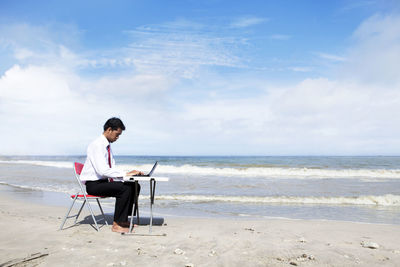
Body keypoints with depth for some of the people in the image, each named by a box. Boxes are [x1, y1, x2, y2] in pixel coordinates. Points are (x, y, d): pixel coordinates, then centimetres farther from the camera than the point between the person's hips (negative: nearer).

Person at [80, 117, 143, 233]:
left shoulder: (107, 145, 11)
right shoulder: (97, 145, -18)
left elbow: (112, 168, 14)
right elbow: (103, 171, -29)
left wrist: (129, 174, -3)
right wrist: (126, 174, -27)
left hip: (104, 181, 9)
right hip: (93, 184, -9)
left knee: (135, 186, -3)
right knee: (125, 188, -27)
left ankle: (123, 220, 6)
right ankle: (116, 224, -14)